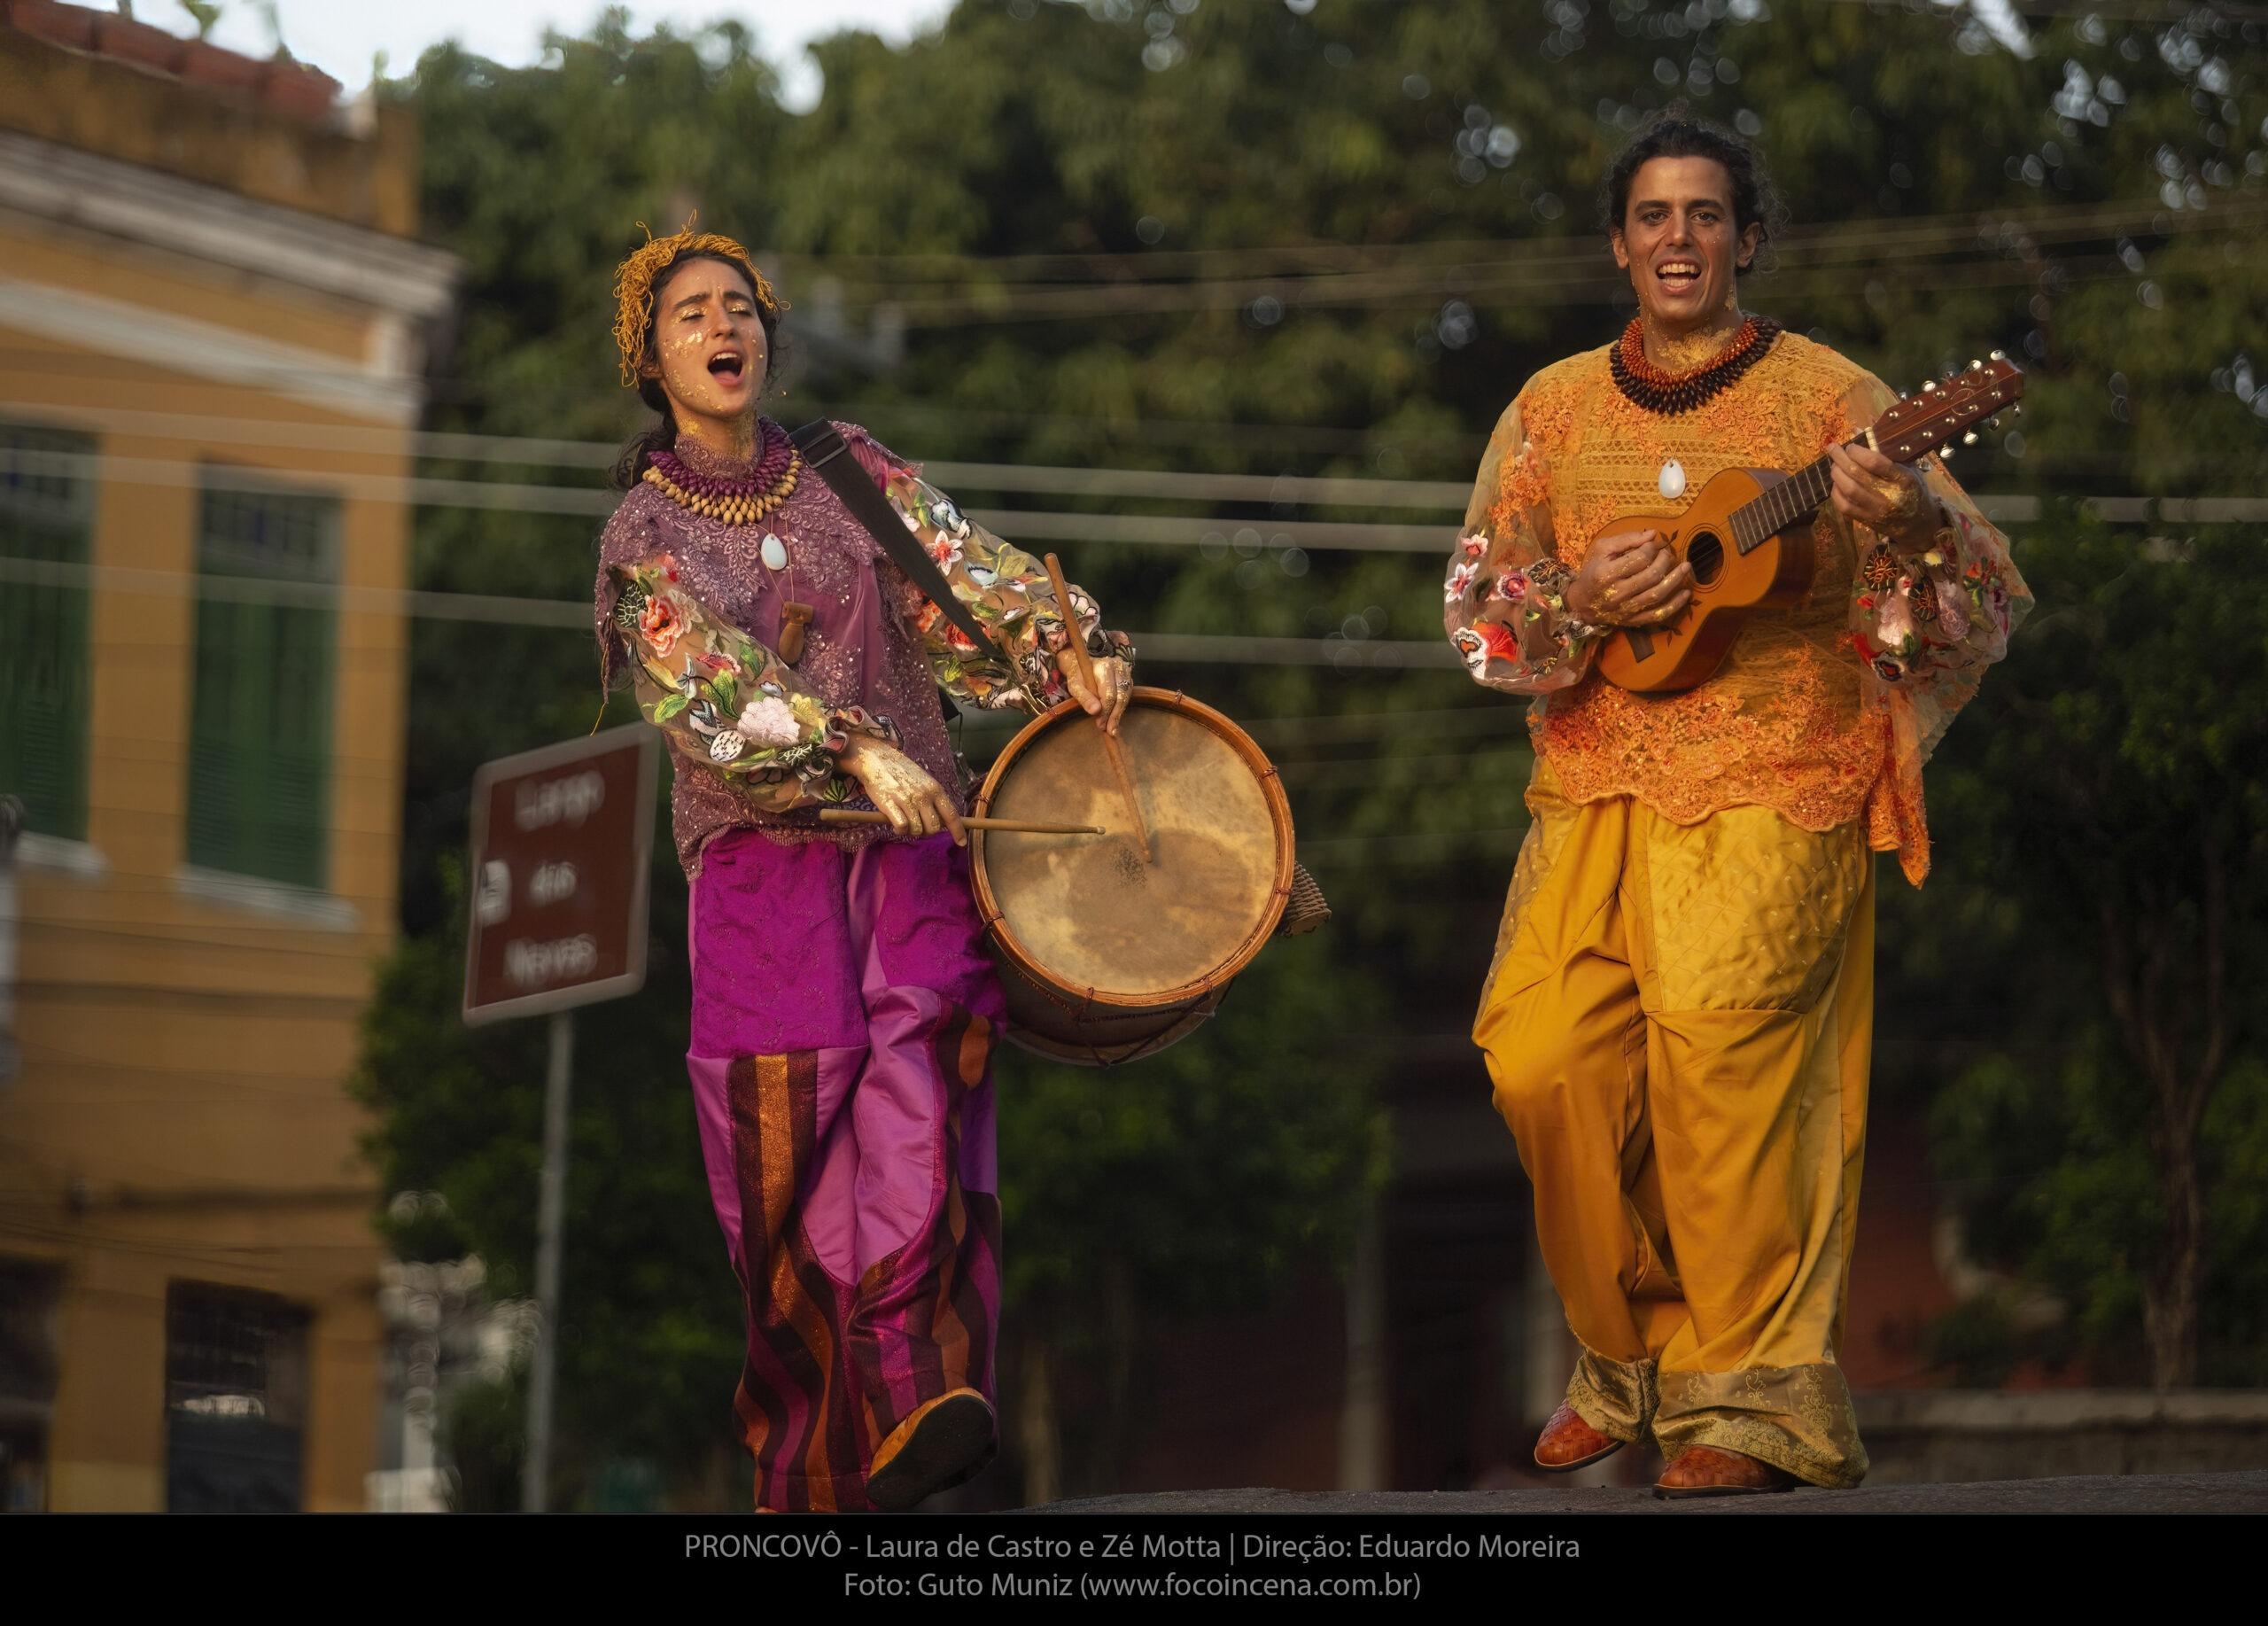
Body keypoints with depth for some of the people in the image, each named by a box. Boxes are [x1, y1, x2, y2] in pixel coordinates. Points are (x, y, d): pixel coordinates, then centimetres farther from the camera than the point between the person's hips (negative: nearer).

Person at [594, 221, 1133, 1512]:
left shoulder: (850, 470, 15)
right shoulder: (642, 536, 7)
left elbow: (972, 574, 6)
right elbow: (710, 684, -9)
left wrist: (1066, 644, -14)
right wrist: (853, 748, -24)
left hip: (910, 850, 1)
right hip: (764, 866, -1)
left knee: (915, 1114, -20)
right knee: (790, 1144, -5)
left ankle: (921, 1396, -36)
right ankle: (820, 1463, 2)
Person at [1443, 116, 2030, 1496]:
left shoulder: (1828, 396, 3)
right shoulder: (1556, 405, 15)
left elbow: (1989, 599, -4)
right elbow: (1477, 597, 12)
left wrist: (1909, 529, -26)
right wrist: (1581, 601, -9)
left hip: (1771, 795, -4)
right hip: (1596, 793, 4)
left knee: (1716, 1030, -22)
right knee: (1541, 1054, -10)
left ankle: (1747, 1397, -12)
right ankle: (1630, 1356, 10)